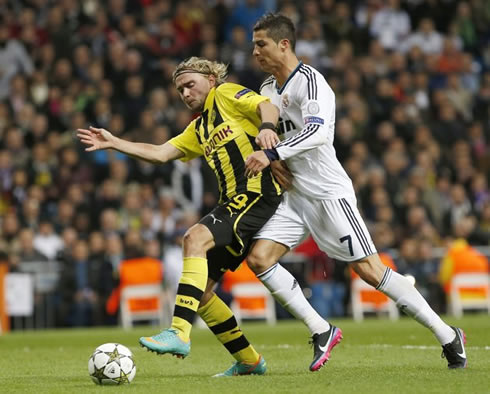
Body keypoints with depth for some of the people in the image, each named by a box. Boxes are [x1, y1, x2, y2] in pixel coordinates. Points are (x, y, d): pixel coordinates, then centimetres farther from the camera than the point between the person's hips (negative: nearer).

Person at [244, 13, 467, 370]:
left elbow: (318, 132, -29)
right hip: (295, 196, 9)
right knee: (258, 257, -7)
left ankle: (448, 336, 0)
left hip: (328, 191, -9)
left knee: (369, 270, -10)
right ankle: (322, 332, 1)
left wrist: (272, 153, -35)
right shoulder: (269, 89, 13)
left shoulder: (309, 80, -15)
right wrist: (264, 132, -9)